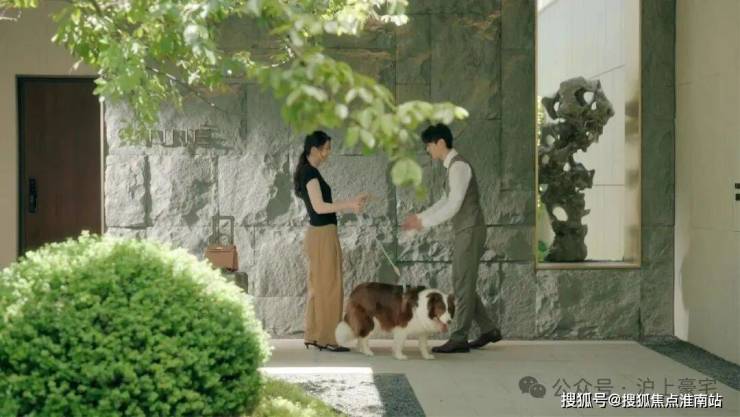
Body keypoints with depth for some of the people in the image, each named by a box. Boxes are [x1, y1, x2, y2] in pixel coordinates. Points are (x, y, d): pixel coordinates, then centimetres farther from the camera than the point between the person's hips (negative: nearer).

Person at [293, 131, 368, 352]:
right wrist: (349, 204, -16)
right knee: (328, 286, -4)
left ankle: (314, 336, 17)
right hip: (323, 235, -10)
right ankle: (326, 338, 0)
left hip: (317, 234, 10)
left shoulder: (307, 172, 15)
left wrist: (350, 204, 16)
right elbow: (319, 207, -21)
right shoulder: (311, 172, -14)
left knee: (319, 286, 13)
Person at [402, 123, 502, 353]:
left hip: (470, 232, -10)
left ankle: (459, 338, -1)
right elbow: (446, 201, 22)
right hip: (464, 232, 10)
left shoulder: (459, 165, -16)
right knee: (463, 284, 13)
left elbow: (454, 206, -21)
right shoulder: (453, 165, 14)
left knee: (463, 285, -5)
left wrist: (424, 223, -17)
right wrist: (420, 217, 16)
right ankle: (488, 329, 20)